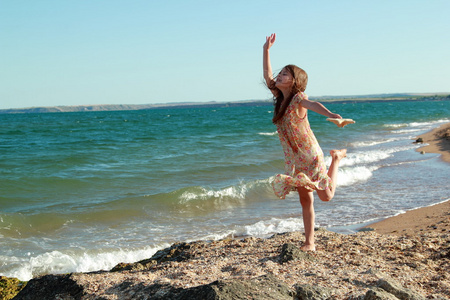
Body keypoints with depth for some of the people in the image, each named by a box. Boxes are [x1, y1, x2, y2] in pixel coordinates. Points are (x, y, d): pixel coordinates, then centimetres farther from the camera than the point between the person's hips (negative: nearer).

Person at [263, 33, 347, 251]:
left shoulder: (298, 98, -17)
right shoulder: (280, 98, 3)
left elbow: (313, 105, -39)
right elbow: (267, 75, 11)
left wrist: (330, 114, -58)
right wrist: (266, 50, 9)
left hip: (310, 155, -6)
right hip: (293, 159, 6)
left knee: (326, 196, 4)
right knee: (305, 201, 8)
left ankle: (336, 158, 28)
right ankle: (309, 243, 14)